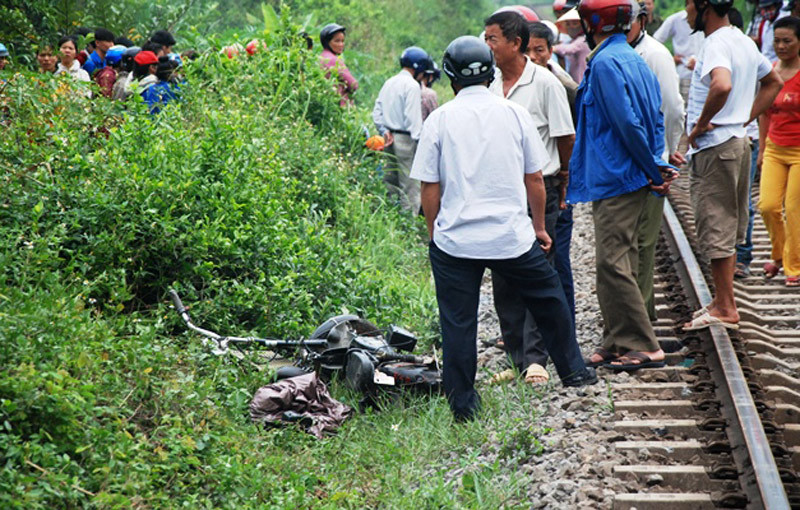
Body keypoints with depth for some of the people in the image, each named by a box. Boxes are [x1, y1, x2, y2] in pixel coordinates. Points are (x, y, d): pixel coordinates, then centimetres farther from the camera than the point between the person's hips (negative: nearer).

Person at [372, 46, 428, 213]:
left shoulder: (389, 83, 14)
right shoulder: (412, 85, -12)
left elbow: (377, 112, 15)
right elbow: (413, 117, -18)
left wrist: (384, 131, 11)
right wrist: (419, 139, -15)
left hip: (390, 138, 9)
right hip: (405, 139, -9)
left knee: (391, 181, 15)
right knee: (410, 187, -5)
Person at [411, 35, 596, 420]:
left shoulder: (439, 120, -2)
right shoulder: (514, 113, 2)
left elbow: (429, 187, 0)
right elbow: (534, 178, 7)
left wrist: (434, 234, 13)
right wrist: (539, 228, 18)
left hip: (455, 240, -1)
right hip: (513, 236, 1)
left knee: (458, 323, 6)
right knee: (548, 298, 21)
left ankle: (463, 404, 9)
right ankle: (573, 371, 31)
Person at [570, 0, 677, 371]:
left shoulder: (605, 64, -15)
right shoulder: (635, 60, 15)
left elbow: (627, 123, -20)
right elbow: (656, 119, 15)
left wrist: (654, 170, -12)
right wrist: (656, 168, 8)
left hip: (614, 179, -10)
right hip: (632, 179, 10)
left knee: (612, 263, -7)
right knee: (620, 262, 13)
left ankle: (643, 347, -5)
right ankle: (619, 345, 19)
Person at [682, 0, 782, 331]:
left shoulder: (716, 44, -18)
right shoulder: (745, 41, 12)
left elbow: (721, 85, -38)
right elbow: (774, 82, 25)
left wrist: (701, 124, -24)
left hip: (714, 147, -10)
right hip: (738, 141, 10)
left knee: (715, 230, -4)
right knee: (728, 229, 16)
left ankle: (724, 310, 1)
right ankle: (723, 301, 24)